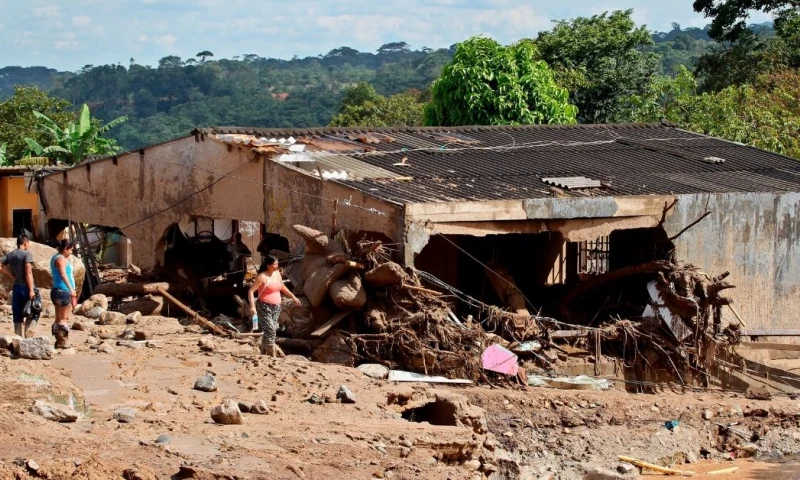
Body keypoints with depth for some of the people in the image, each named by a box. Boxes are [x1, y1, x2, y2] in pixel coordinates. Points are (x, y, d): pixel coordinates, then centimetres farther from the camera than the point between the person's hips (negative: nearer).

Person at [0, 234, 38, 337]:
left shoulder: (10, 255, 10)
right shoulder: (27, 254, -9)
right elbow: (28, 273, -16)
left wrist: (10, 275, 6)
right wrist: (31, 290, -17)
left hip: (16, 287, 6)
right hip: (26, 287, -6)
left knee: (17, 315, 8)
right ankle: (29, 335, -10)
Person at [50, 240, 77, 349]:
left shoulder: (55, 257, 17)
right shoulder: (61, 259, -14)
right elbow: (63, 274, -28)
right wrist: (71, 289, -34)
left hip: (57, 291, 10)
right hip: (63, 291, -10)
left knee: (58, 318, 12)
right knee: (64, 318, -9)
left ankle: (59, 341, 15)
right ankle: (61, 341, -11)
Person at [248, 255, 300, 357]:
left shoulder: (277, 274, 8)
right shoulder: (262, 277, -14)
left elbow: (282, 287, 25)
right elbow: (251, 291, -16)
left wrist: (293, 297, 28)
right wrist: (252, 306, -26)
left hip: (276, 307, 7)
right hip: (264, 307, -7)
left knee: (269, 331, 7)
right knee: (270, 330, -15)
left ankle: (263, 352, 18)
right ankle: (273, 355, -14)